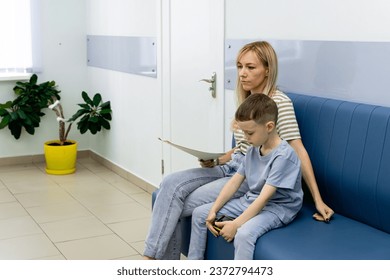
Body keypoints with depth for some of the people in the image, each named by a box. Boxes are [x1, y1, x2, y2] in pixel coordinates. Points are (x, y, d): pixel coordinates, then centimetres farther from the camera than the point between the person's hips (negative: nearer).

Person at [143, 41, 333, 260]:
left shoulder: (279, 102, -12)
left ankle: (154, 258, -4)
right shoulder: (246, 100, 13)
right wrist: (216, 160, 2)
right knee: (171, 183, -15)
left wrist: (318, 200, -17)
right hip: (233, 167, 7)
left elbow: (298, 150, -15)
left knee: (180, 206, -18)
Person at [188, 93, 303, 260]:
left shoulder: (283, 155, -24)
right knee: (200, 213, 4)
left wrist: (236, 224, -28)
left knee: (244, 233, -37)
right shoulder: (254, 149, 3)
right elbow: (236, 180, 4)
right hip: (250, 201, 9)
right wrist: (214, 210, -4)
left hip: (276, 207, -8)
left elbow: (264, 197, -27)